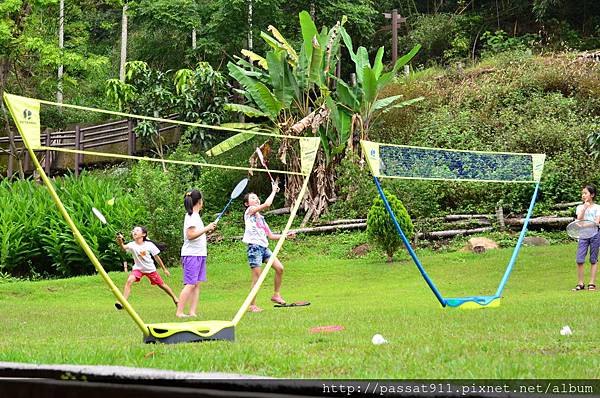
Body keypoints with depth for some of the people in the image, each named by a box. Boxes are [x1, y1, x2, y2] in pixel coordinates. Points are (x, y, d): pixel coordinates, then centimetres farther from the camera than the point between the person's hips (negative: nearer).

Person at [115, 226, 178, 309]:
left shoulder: (149, 245, -17)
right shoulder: (132, 245, -18)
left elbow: (156, 257, -5)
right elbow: (124, 248, -41)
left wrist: (164, 269, 3)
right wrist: (120, 243, -65)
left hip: (150, 269, 0)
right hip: (138, 268, 0)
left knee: (162, 284, 10)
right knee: (129, 281, -25)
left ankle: (175, 298, 31)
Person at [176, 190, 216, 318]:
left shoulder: (195, 216, 18)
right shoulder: (191, 216, -12)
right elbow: (190, 235, -20)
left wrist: (208, 230, 17)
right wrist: (206, 228, -20)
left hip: (199, 254, 10)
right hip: (191, 255, -10)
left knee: (197, 284, 4)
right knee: (190, 284, -12)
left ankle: (192, 312, 1)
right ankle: (179, 312, -11)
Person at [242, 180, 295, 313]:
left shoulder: (261, 217, 22)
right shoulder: (250, 211, -2)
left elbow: (270, 236, 23)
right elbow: (267, 204, -18)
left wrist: (286, 235, 16)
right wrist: (274, 191, -6)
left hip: (264, 247, 8)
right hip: (254, 247, -8)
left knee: (279, 268, -2)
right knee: (257, 277, -8)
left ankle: (276, 295, 13)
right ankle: (252, 305, -1)